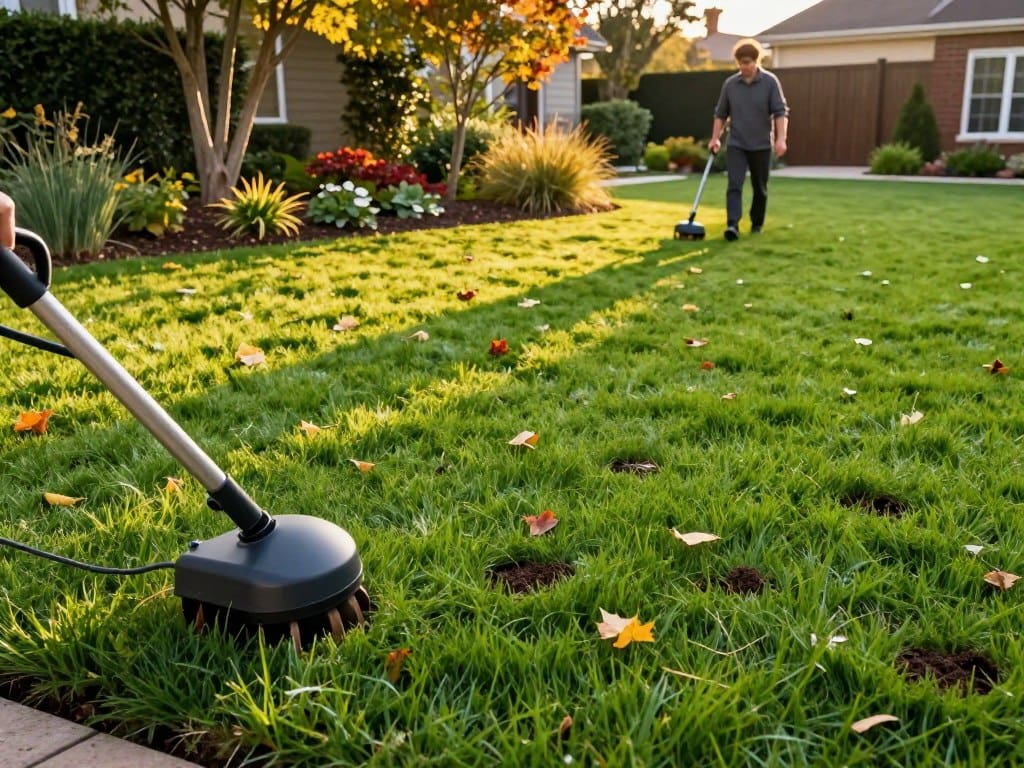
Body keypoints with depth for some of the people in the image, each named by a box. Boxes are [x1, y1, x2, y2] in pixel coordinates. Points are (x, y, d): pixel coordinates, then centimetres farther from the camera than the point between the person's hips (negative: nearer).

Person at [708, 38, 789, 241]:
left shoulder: (770, 82, -5)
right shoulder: (730, 84, 1)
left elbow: (780, 112, -8)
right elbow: (720, 114, 11)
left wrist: (781, 138, -18)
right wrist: (715, 138, 5)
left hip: (761, 145, -1)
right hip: (736, 144, 1)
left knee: (760, 188, 9)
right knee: (734, 185, -14)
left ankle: (757, 224, 25)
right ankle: (732, 225, -23)